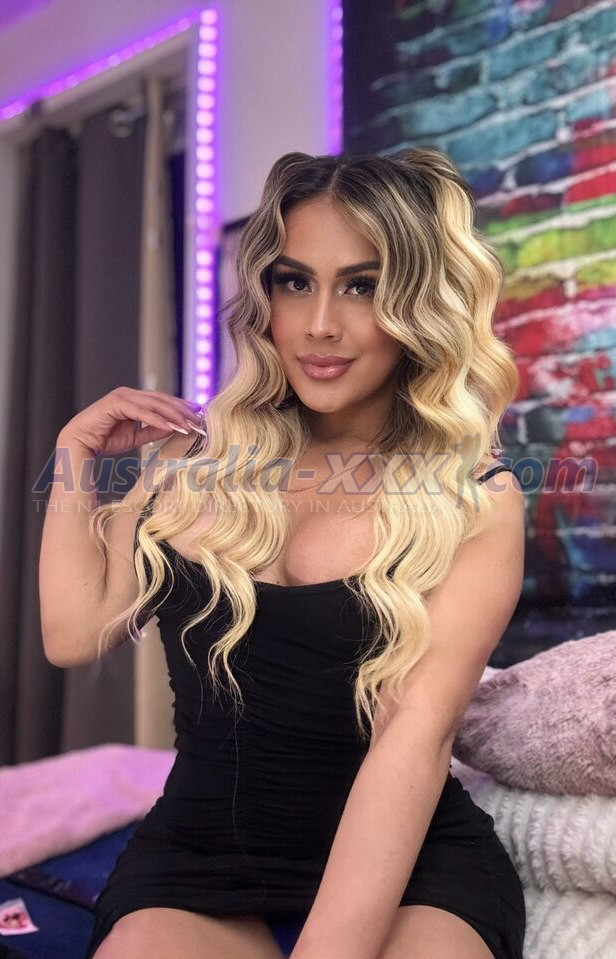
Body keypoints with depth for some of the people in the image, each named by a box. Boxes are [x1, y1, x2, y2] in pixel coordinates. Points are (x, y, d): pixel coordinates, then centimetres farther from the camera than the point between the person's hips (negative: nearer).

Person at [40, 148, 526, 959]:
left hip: (405, 861, -1)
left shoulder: (476, 501, -8)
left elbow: (417, 731, -20)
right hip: (194, 855, 2)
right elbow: (75, 634, 6)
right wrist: (76, 455, 1)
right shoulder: (200, 458, 3)